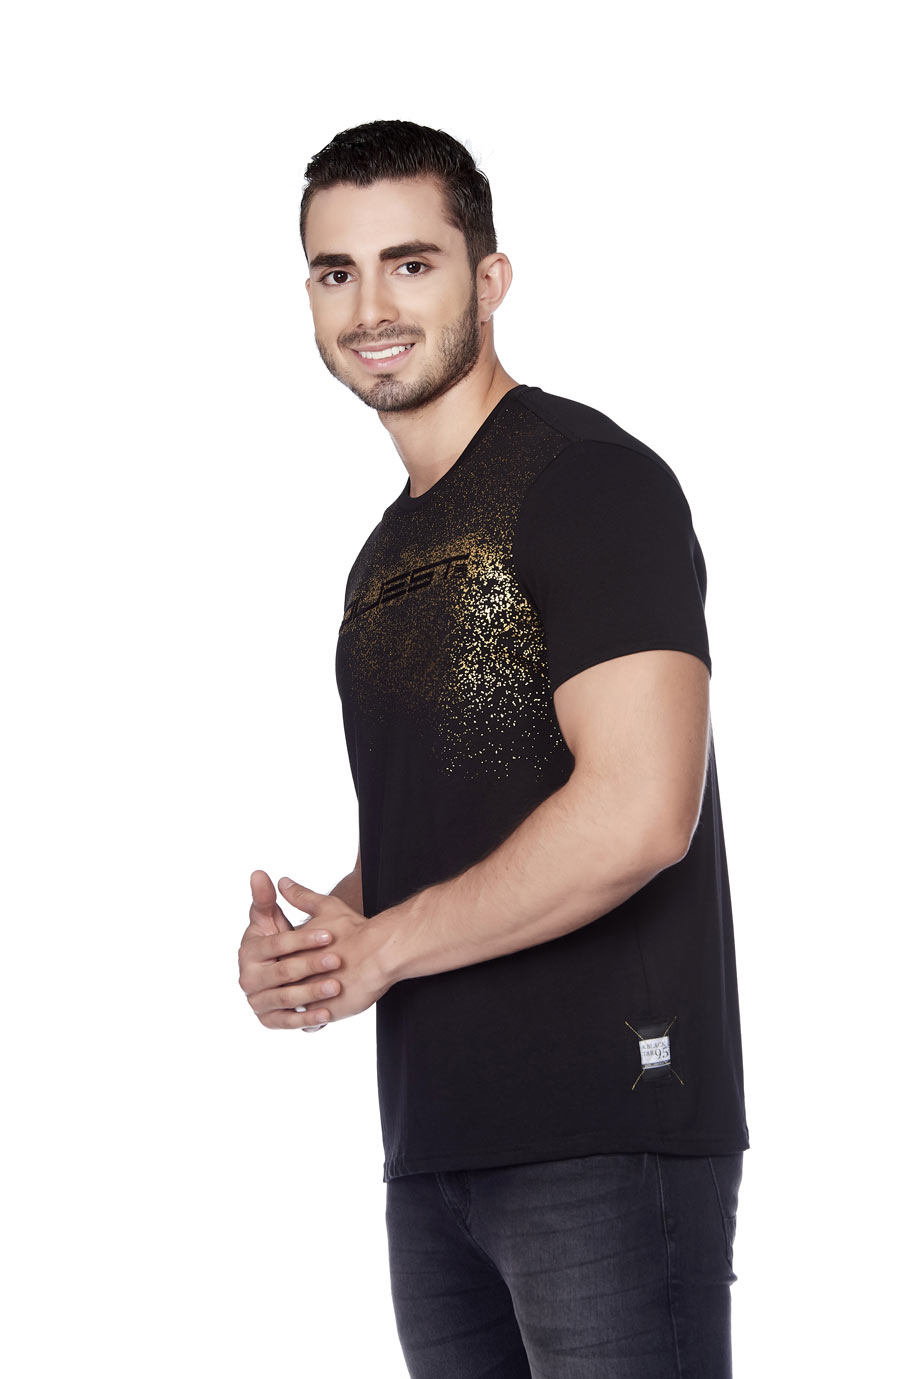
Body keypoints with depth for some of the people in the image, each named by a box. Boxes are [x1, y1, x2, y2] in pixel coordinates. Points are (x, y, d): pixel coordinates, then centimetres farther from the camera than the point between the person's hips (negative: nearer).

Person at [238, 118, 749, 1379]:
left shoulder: (590, 481, -10)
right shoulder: (390, 553, 18)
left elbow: (637, 813, -20)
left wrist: (379, 947, -10)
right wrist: (299, 936, 2)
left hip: (607, 1133, -8)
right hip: (434, 1150, 8)